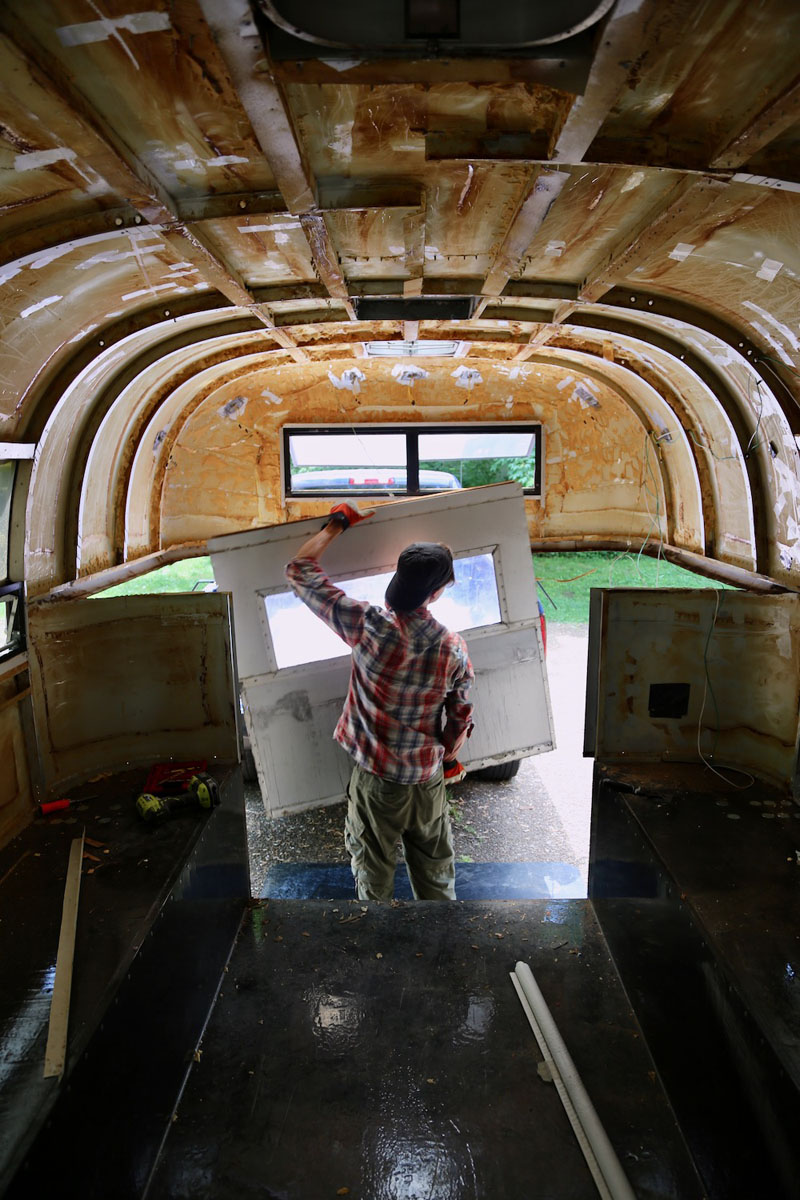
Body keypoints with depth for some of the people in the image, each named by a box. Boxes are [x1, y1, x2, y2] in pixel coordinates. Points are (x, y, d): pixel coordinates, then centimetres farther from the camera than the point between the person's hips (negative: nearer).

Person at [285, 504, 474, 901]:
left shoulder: (368, 626, -22)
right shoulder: (454, 648, -15)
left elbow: (299, 570, -12)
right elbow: (461, 719, -2)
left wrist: (336, 524, 1)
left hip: (376, 782, -2)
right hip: (428, 780, 2)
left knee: (375, 880, 18)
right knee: (436, 879, 22)